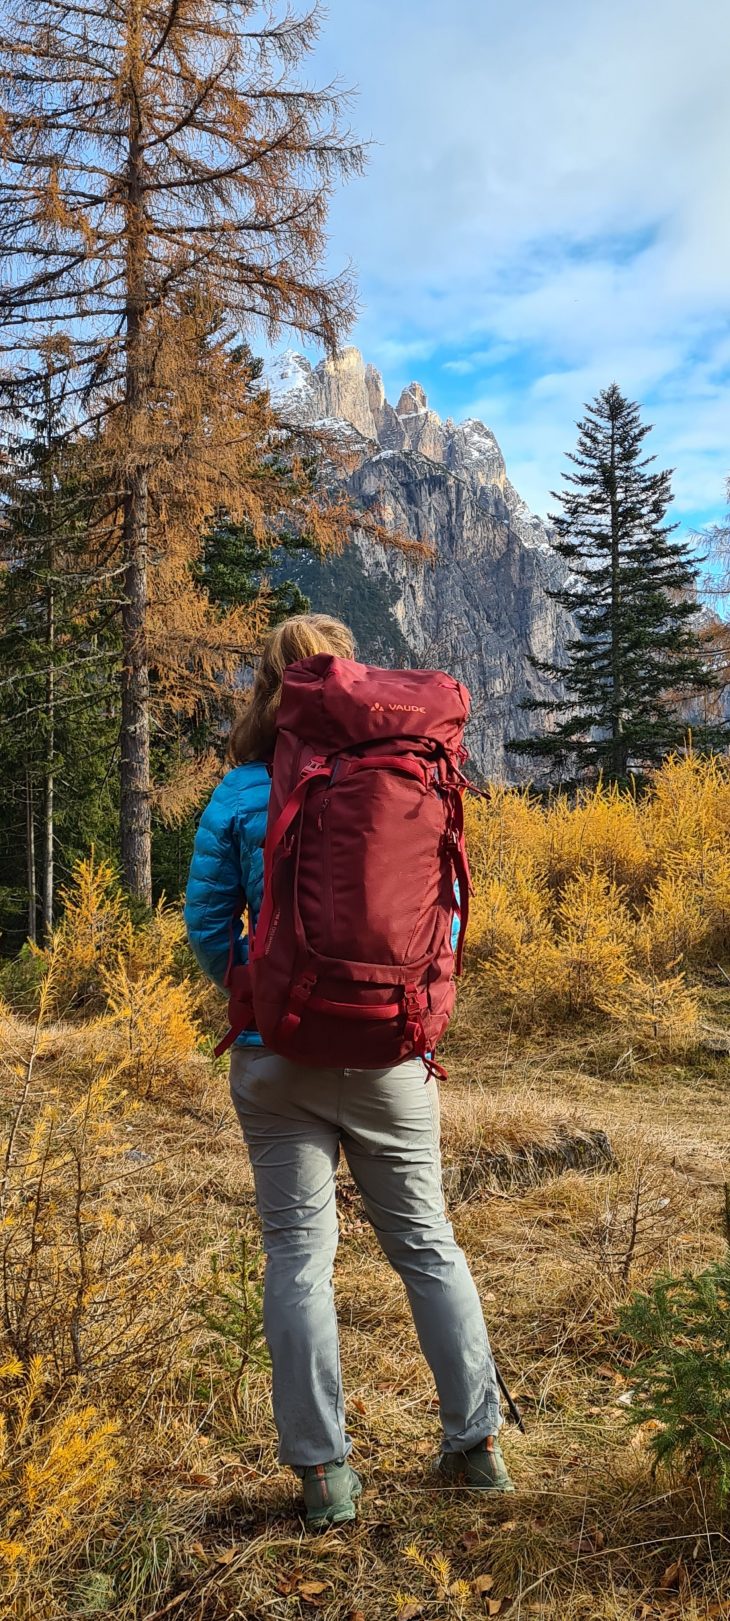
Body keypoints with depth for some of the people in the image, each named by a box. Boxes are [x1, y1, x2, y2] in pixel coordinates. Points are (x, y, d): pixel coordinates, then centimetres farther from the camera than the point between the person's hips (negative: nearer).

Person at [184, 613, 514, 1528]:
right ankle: (477, 1443, 24)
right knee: (425, 1239, 15)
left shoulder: (238, 795, -5)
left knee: (298, 1252, 8)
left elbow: (206, 922, -4)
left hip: (278, 1053, -1)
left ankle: (323, 1471, 14)